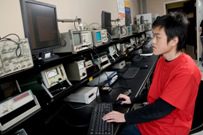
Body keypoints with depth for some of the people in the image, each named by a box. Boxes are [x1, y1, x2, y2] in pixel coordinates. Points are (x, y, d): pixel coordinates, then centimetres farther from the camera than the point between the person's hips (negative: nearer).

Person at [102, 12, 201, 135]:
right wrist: (132, 100, 3)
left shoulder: (186, 71, -26)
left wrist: (125, 117, -20)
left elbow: (161, 109, -25)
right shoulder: (163, 59, 0)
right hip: (152, 118, 7)